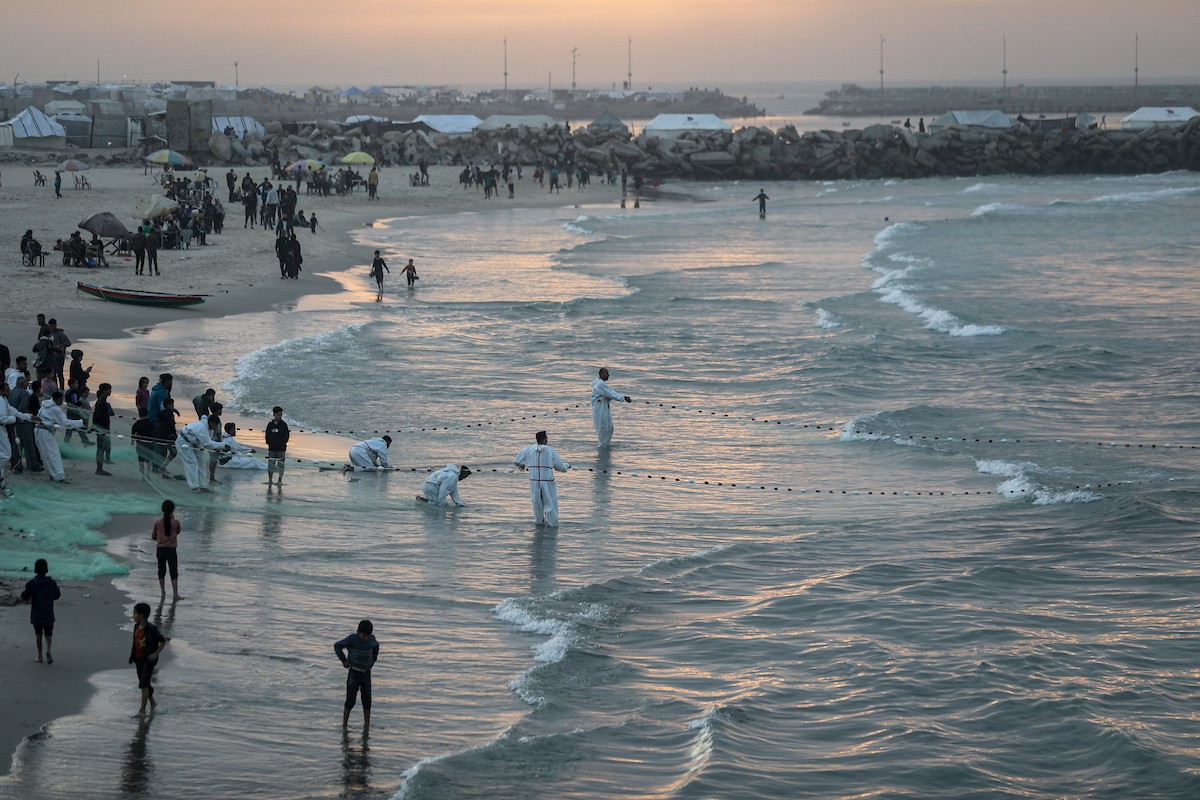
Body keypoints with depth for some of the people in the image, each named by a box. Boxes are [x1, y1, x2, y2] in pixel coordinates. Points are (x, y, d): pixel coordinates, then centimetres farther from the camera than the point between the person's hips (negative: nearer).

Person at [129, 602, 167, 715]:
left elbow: (163, 641, -12)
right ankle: (152, 703, 36)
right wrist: (132, 656, 11)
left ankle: (142, 710, -11)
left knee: (143, 684, -13)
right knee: (144, 684, 16)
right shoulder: (136, 627, 4)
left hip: (148, 660, -8)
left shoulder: (151, 629, -19)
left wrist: (156, 654, -19)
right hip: (139, 659, 8)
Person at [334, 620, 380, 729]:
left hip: (366, 674, 4)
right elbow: (337, 646, -5)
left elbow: (376, 646, 22)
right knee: (350, 701, -6)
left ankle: (367, 725, 12)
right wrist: (344, 660, -11)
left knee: (367, 702, 4)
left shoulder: (371, 639, -1)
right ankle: (344, 725, 0)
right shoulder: (352, 639, -13)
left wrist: (373, 660, 14)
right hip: (354, 673, -4)